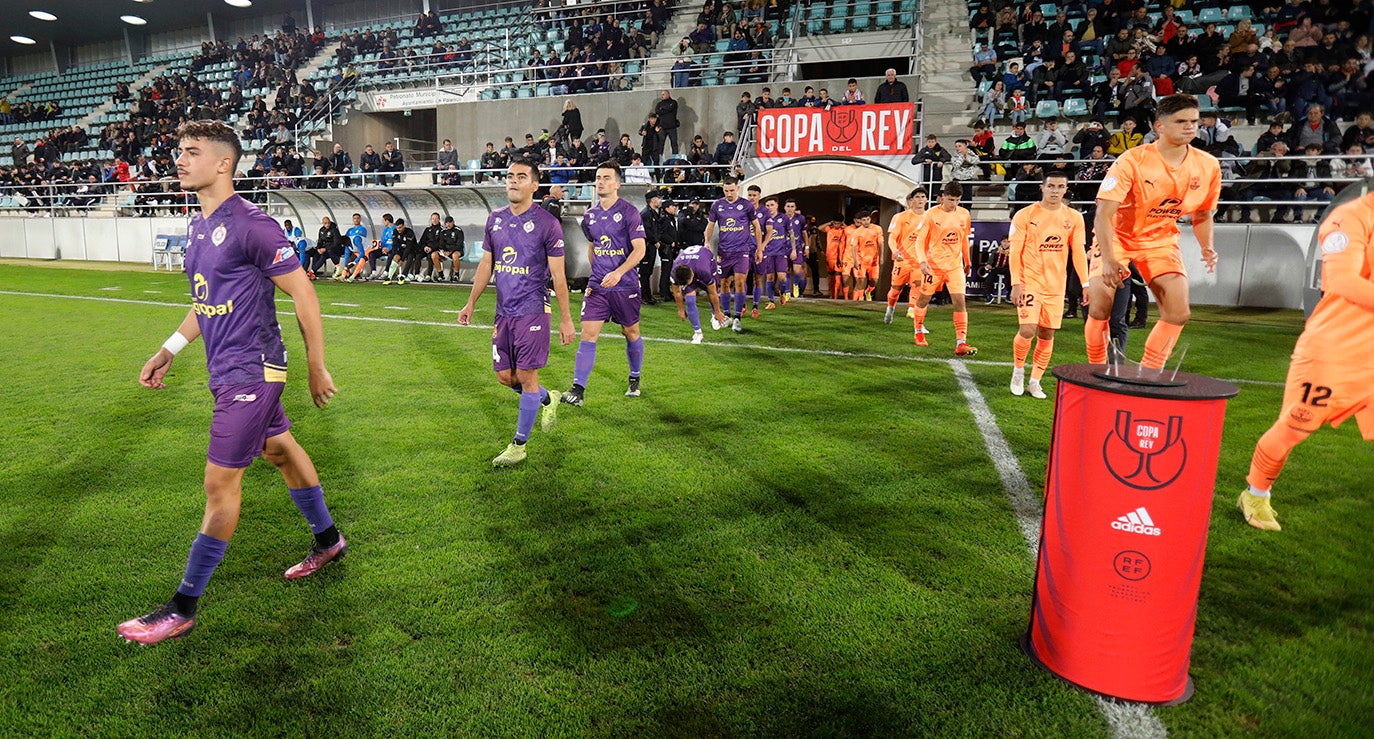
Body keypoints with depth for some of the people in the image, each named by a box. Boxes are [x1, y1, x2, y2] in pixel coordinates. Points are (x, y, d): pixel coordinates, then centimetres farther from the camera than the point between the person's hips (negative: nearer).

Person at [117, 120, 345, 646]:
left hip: (250, 371, -10)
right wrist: (169, 350, 17)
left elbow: (303, 294, -16)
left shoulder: (250, 225, -18)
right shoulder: (197, 226, 11)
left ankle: (184, 607, 6)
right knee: (282, 451, 21)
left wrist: (316, 368, -12)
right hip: (227, 370, 10)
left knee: (220, 484, -4)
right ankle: (328, 540, 39)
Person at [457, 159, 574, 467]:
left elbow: (558, 275, -7)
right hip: (503, 312, 6)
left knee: (526, 376, -2)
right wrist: (471, 304, 17)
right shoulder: (495, 219, 8)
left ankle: (519, 445, 11)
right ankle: (547, 399, 37)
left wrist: (566, 319, -7)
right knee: (504, 376, 9)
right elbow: (486, 265, 17)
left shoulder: (547, 223, -8)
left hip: (532, 312, -6)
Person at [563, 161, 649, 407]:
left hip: (625, 285, -3)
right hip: (597, 286, 4)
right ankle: (578, 389, -7)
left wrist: (618, 272, -26)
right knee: (588, 334, -7)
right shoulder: (590, 214, 8)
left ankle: (635, 380, 30)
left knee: (631, 333, 10)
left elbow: (640, 249, -14)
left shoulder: (628, 212, -8)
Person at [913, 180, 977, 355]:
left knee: (960, 301, -11)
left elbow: (964, 239, 16)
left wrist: (967, 262, 21)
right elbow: (920, 240, -9)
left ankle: (961, 344, -14)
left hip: (955, 265, 2)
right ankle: (918, 332, 35)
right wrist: (922, 261, -22)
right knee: (924, 298, 11)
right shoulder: (931, 214, -9)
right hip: (933, 264, -2)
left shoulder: (964, 214, 3)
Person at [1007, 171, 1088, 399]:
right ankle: (1018, 371, 12)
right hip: (1029, 282, -3)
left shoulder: (1074, 218, 5)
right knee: (1027, 331, -14)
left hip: (1056, 285, 3)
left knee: (1047, 334, 5)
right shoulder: (1025, 215, -4)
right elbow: (1015, 252, -5)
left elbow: (1078, 253, 8)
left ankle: (1034, 382, 18)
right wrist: (1016, 283, -12)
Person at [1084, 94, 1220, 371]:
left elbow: (1202, 216, 9)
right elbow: (1103, 215, -26)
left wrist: (1206, 248, -9)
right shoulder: (1132, 161, -21)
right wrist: (1108, 260, -38)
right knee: (1099, 310, -16)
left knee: (1178, 313, -11)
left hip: (1162, 240, 4)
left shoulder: (1208, 166, -7)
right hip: (1117, 237, -4)